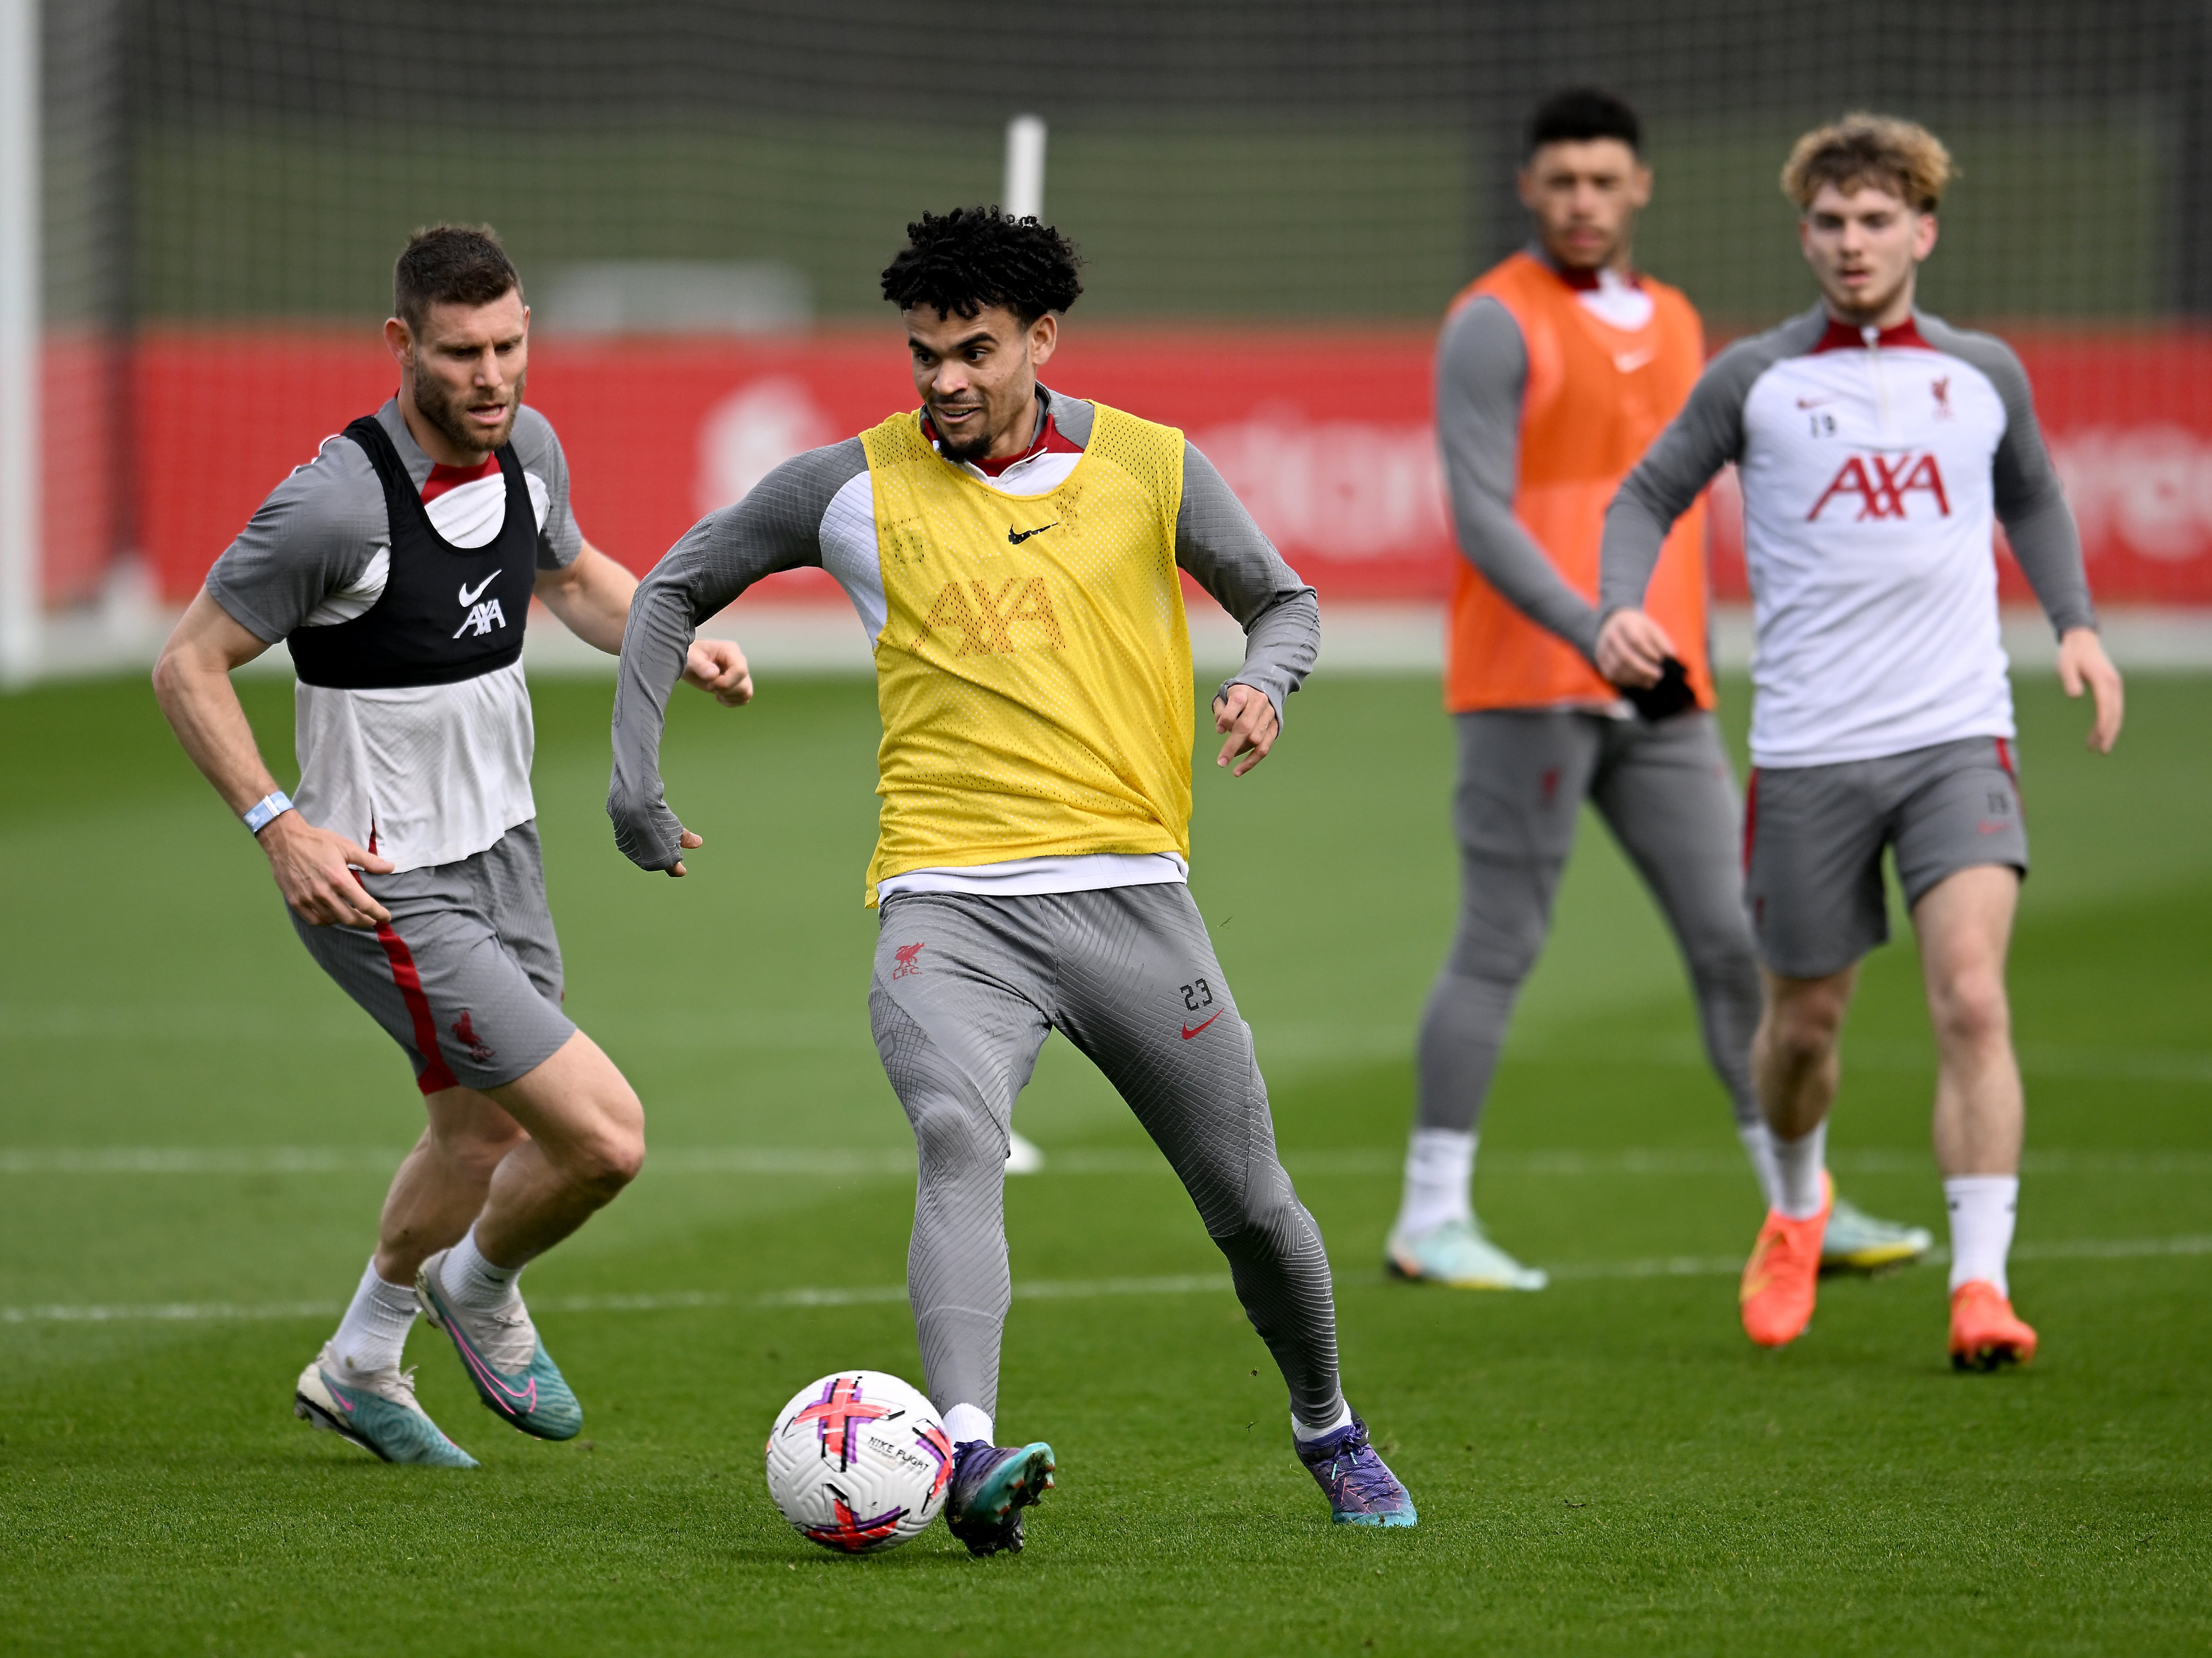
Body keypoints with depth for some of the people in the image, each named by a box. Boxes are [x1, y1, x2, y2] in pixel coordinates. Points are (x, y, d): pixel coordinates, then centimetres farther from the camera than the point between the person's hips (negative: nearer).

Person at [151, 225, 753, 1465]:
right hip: (385, 889, -8)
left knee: (487, 1138, 25)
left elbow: (571, 573, 20)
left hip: (502, 853, 8)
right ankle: (481, 1291, 18)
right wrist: (279, 826, -25)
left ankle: (359, 1369, 48)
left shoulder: (527, 448, -3)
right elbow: (190, 666, -16)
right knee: (605, 1138, -14)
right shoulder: (339, 503, -26)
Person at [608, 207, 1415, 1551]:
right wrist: (636, 772, 9)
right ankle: (970, 1454, -46)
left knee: (1254, 1210, 8)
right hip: (948, 900, -1)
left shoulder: (1149, 468, 5)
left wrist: (1265, 684, -5)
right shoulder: (856, 487, 4)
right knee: (959, 1144, -30)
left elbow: (1286, 599, 17)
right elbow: (677, 587, 17)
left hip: (1129, 886, 1)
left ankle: (1329, 1428, 37)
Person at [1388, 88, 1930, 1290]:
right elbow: (1482, 518, -16)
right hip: (1529, 687, -7)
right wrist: (1599, 638, -27)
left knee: (1734, 941, 3)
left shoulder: (1673, 323, 16)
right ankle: (1430, 1222, 2)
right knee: (1498, 950, -4)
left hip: (1662, 698, 7)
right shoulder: (1497, 326, -7)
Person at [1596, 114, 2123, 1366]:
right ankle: (1798, 1211, 42)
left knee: (1973, 1001, -18)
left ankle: (1982, 1287, -20)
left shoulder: (1985, 376, 8)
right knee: (1806, 1021, 11)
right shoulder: (1753, 380, 2)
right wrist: (1625, 607, -10)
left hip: (1958, 742, 0)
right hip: (1808, 749, 0)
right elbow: (1648, 499, 10)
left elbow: (2032, 499, 25)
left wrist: (2078, 624, 10)